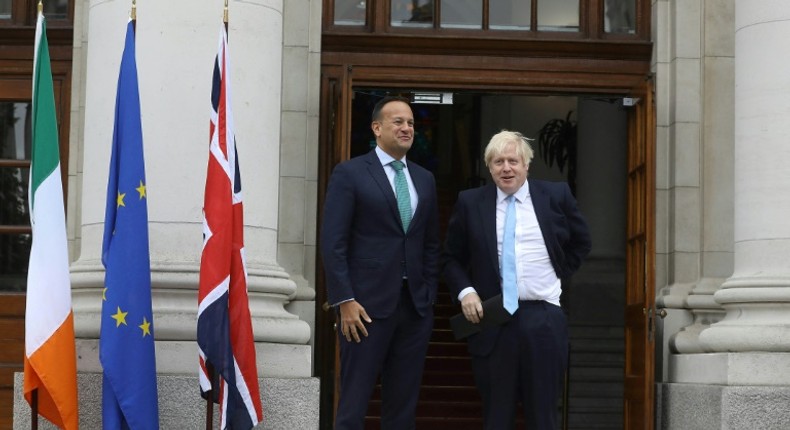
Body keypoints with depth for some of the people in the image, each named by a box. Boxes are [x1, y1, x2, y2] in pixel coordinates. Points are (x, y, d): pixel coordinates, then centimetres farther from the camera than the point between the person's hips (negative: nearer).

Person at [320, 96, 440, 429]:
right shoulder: (349, 173, -2)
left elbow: (432, 244, 17)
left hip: (416, 306, 5)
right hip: (368, 303, -5)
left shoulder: (425, 179, 14)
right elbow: (333, 242, -7)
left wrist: (429, 294, 7)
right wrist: (344, 301, -13)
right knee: (354, 402, -1)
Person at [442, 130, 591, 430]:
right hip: (492, 321, 0)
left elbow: (581, 243, 17)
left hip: (544, 318, 0)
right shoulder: (470, 203, 3)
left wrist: (559, 276, 9)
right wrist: (464, 291, -6)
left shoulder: (556, 195, 4)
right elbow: (451, 258, 10)